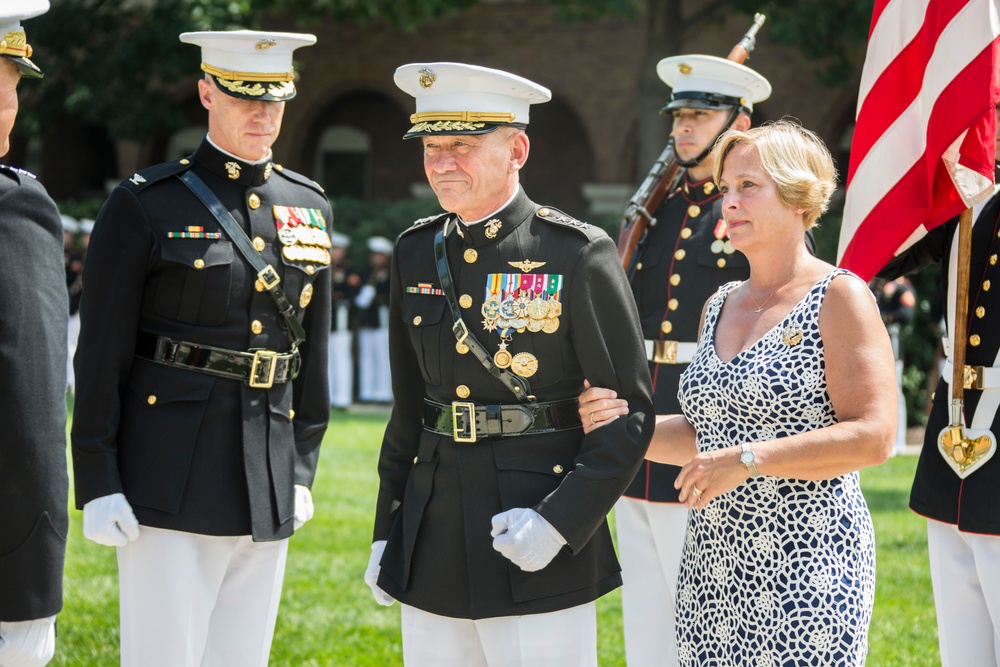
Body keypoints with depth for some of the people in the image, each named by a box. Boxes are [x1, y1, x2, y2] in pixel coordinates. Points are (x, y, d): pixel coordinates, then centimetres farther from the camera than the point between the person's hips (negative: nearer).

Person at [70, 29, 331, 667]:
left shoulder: (309, 207, 12)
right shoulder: (145, 206, -5)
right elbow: (101, 356, -6)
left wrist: (302, 466, 15)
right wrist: (97, 484, -10)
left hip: (268, 491, 5)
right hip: (170, 486, -5)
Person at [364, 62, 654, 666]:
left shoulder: (579, 256, -8)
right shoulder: (417, 254, 9)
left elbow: (629, 415, -7)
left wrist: (559, 520, -17)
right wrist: (387, 533, 15)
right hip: (433, 556, 5)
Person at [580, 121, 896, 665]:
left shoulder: (839, 298, -6)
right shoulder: (720, 305, 15)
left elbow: (873, 437, -15)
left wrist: (747, 461, -18)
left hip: (803, 562, -6)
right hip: (713, 563, 6)